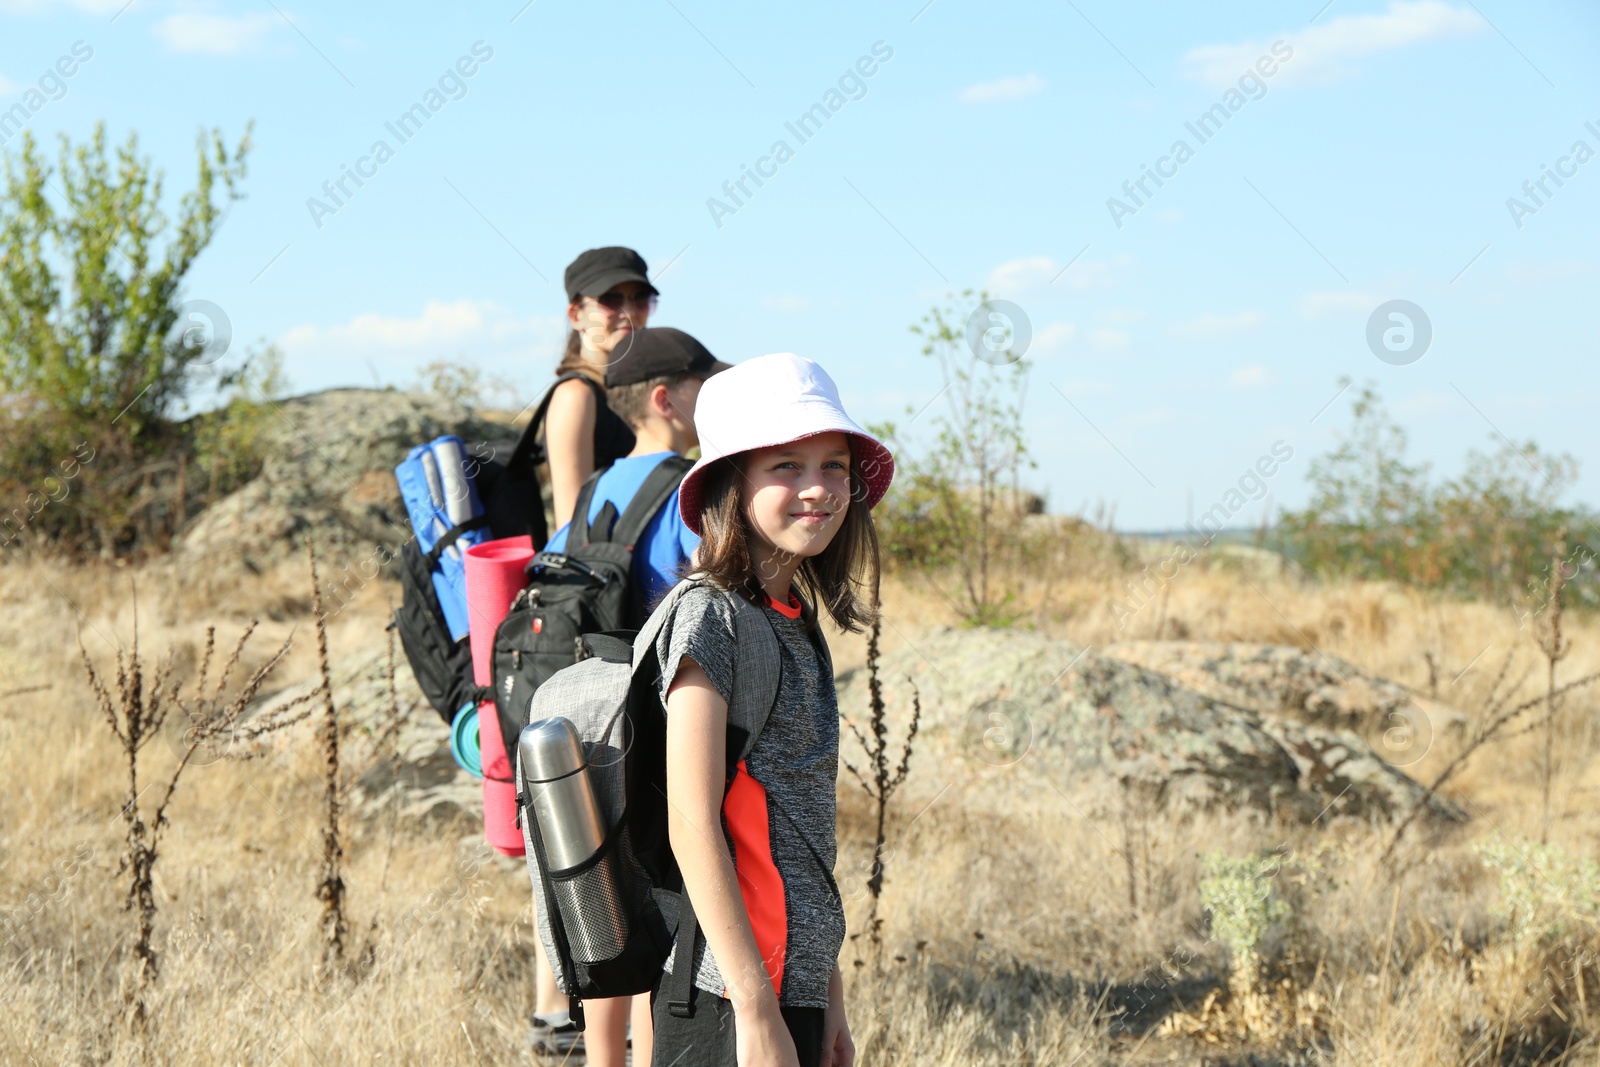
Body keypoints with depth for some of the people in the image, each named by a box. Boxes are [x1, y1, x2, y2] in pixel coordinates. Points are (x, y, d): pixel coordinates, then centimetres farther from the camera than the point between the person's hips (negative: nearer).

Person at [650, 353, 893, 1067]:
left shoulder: (797, 624, 13)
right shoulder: (709, 615, -11)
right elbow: (692, 827, -16)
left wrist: (827, 1002, 17)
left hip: (794, 981, 8)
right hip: (727, 997, -8)